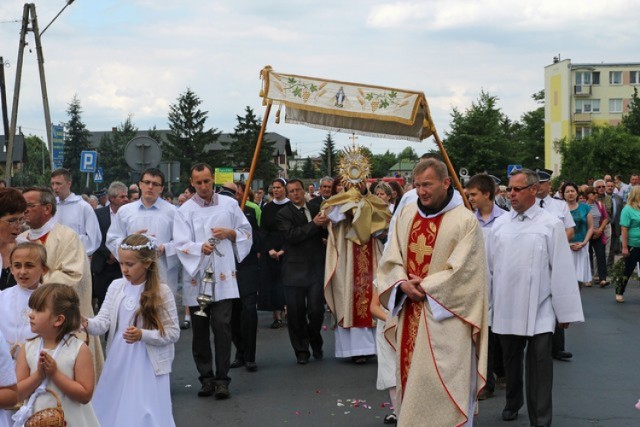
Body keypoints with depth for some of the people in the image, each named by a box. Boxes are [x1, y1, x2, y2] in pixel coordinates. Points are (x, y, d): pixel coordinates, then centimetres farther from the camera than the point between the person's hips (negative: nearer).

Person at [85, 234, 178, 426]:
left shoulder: (161, 292, -9)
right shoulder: (116, 286, 2)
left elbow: (172, 333, -8)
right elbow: (103, 321, -5)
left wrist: (142, 335, -21)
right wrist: (87, 324, -26)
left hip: (147, 367, -4)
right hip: (118, 363, 4)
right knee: (112, 411, 12)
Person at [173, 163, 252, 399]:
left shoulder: (229, 204, 8)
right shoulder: (185, 210, 2)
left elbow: (247, 232, 15)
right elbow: (181, 244, -8)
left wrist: (231, 233, -5)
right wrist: (201, 246, -27)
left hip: (224, 276, 0)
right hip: (196, 276, 0)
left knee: (221, 325, -8)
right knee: (200, 329, 4)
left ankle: (222, 379, -2)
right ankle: (206, 378, 15)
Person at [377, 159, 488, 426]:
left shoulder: (465, 221, -9)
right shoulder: (405, 214, 8)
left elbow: (462, 271, -13)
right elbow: (390, 259, 7)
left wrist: (424, 286, -11)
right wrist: (403, 284, -12)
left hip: (444, 318, -5)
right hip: (410, 315, 5)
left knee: (441, 384, -3)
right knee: (411, 378, 12)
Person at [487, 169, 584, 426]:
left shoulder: (551, 225, -5)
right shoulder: (500, 224, 4)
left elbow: (562, 270, -6)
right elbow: (489, 266, 8)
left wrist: (565, 311, -6)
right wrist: (485, 303, 9)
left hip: (539, 312, -3)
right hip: (507, 309, 4)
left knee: (539, 366, -1)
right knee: (511, 361, 18)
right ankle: (513, 402, 40)